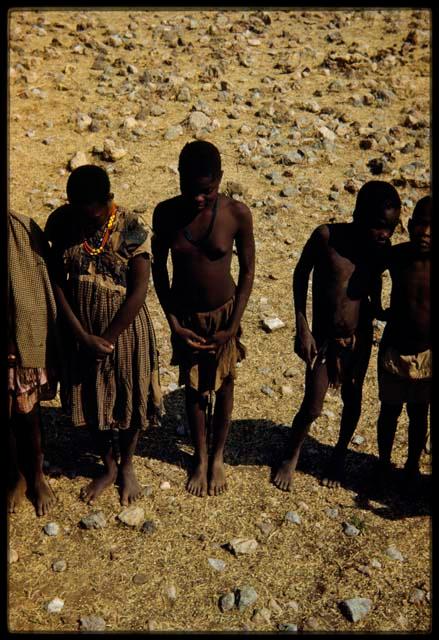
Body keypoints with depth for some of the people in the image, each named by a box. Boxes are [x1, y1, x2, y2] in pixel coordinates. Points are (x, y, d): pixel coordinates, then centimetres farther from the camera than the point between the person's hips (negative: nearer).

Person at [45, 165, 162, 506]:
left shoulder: (133, 229, -18)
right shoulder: (62, 222, -10)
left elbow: (138, 292, -17)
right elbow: (57, 282, -8)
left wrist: (108, 337, -15)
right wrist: (83, 335, -14)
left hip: (125, 329, -2)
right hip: (80, 331, 3)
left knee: (129, 400, 14)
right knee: (93, 401, 17)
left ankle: (127, 467, 41)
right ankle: (108, 468, 41)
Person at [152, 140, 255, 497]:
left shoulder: (237, 213, -18)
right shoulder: (166, 213, -14)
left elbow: (248, 270, -9)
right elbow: (159, 268, -4)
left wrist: (232, 327, -11)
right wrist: (174, 324, -8)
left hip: (223, 313, -1)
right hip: (184, 316, 1)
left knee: (223, 385, 14)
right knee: (193, 387, 15)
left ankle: (218, 457, 37)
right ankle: (200, 457, 37)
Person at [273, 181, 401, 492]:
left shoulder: (382, 249, -9)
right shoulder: (326, 236, -20)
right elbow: (301, 276, -6)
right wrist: (302, 328, -7)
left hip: (359, 338, 3)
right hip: (322, 337, -3)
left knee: (352, 400, 17)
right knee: (312, 408, 1)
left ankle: (340, 456, 44)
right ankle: (292, 457, 31)